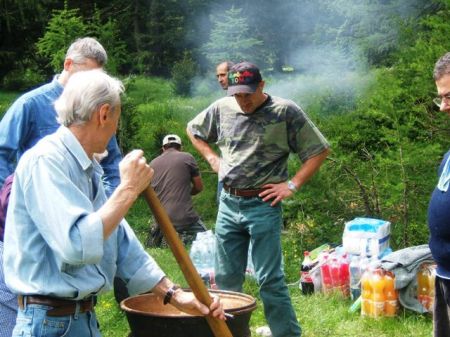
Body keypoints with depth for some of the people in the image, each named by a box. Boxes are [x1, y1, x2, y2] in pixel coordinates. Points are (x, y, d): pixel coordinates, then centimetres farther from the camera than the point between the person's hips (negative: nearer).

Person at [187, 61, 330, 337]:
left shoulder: (286, 112, -7)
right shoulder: (222, 108, 5)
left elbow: (320, 150, -4)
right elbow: (193, 130, 24)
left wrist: (292, 185, -9)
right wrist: (212, 158, 10)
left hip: (263, 205, -5)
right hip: (228, 203, 5)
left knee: (270, 281, -5)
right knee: (226, 279, 13)